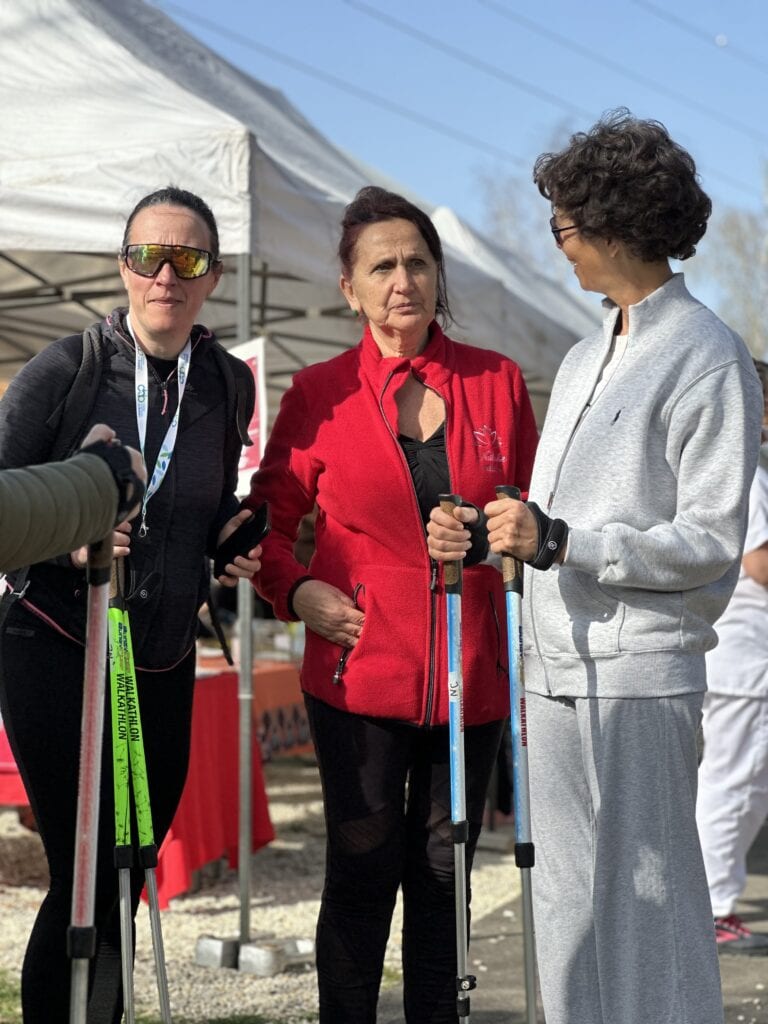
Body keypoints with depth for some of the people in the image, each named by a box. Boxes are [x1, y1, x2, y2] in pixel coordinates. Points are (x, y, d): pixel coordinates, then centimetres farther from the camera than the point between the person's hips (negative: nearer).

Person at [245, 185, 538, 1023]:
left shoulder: (497, 382, 5)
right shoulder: (319, 394, 1)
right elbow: (269, 517, 8)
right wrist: (298, 590, -8)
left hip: (471, 672, 2)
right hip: (361, 669, -2)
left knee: (442, 874, 11)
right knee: (363, 872, 3)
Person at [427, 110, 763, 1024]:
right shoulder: (583, 360, 19)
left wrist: (557, 540, -19)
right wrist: (484, 537, 5)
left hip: (636, 675, -8)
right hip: (557, 671, 8)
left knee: (643, 901, -3)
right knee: (566, 901, 13)